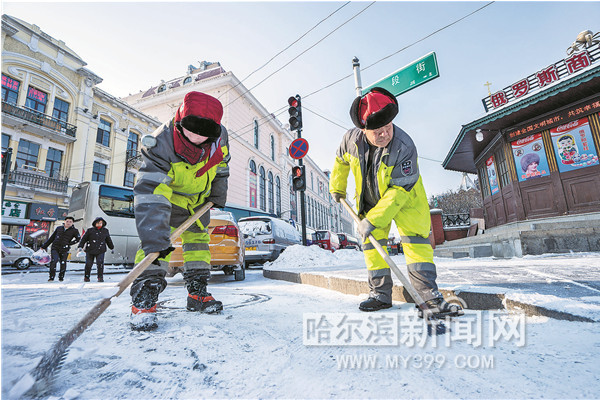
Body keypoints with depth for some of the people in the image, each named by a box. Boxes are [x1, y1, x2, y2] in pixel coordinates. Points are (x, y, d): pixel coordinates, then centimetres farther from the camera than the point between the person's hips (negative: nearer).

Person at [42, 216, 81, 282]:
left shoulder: (74, 230, 5)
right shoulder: (59, 228, 13)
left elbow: (78, 239, 1)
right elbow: (51, 238, 19)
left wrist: (69, 244, -6)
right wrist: (44, 246, 20)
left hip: (64, 250, -1)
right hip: (55, 248, 1)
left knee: (63, 263, 1)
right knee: (54, 260, -18)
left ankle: (61, 277, 20)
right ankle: (51, 277, -6)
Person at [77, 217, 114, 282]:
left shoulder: (105, 231, 12)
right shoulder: (90, 230, 5)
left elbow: (108, 240, 24)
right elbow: (84, 239, 7)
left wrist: (112, 247, 32)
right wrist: (80, 246, -4)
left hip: (100, 251, 0)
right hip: (90, 250, 0)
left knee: (100, 263, -13)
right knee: (88, 264, 1)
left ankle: (100, 277, -2)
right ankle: (86, 277, 21)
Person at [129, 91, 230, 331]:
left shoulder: (219, 136, -23)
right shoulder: (161, 144, -37)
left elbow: (221, 164, 0)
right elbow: (150, 197, -42)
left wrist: (218, 194, 4)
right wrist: (155, 242, -47)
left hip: (198, 198, 5)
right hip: (166, 194, -4)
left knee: (198, 239, 6)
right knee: (155, 236, -20)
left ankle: (197, 294, 17)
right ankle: (143, 300, -9)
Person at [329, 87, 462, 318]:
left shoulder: (404, 147, -31)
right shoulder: (351, 139, -19)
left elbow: (400, 190, -30)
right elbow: (341, 161, 5)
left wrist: (373, 220, -32)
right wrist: (337, 188, 14)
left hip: (405, 198, -3)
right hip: (370, 199, 4)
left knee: (415, 238, -12)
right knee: (371, 241, 1)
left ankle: (428, 293, -4)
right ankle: (381, 293, 11)